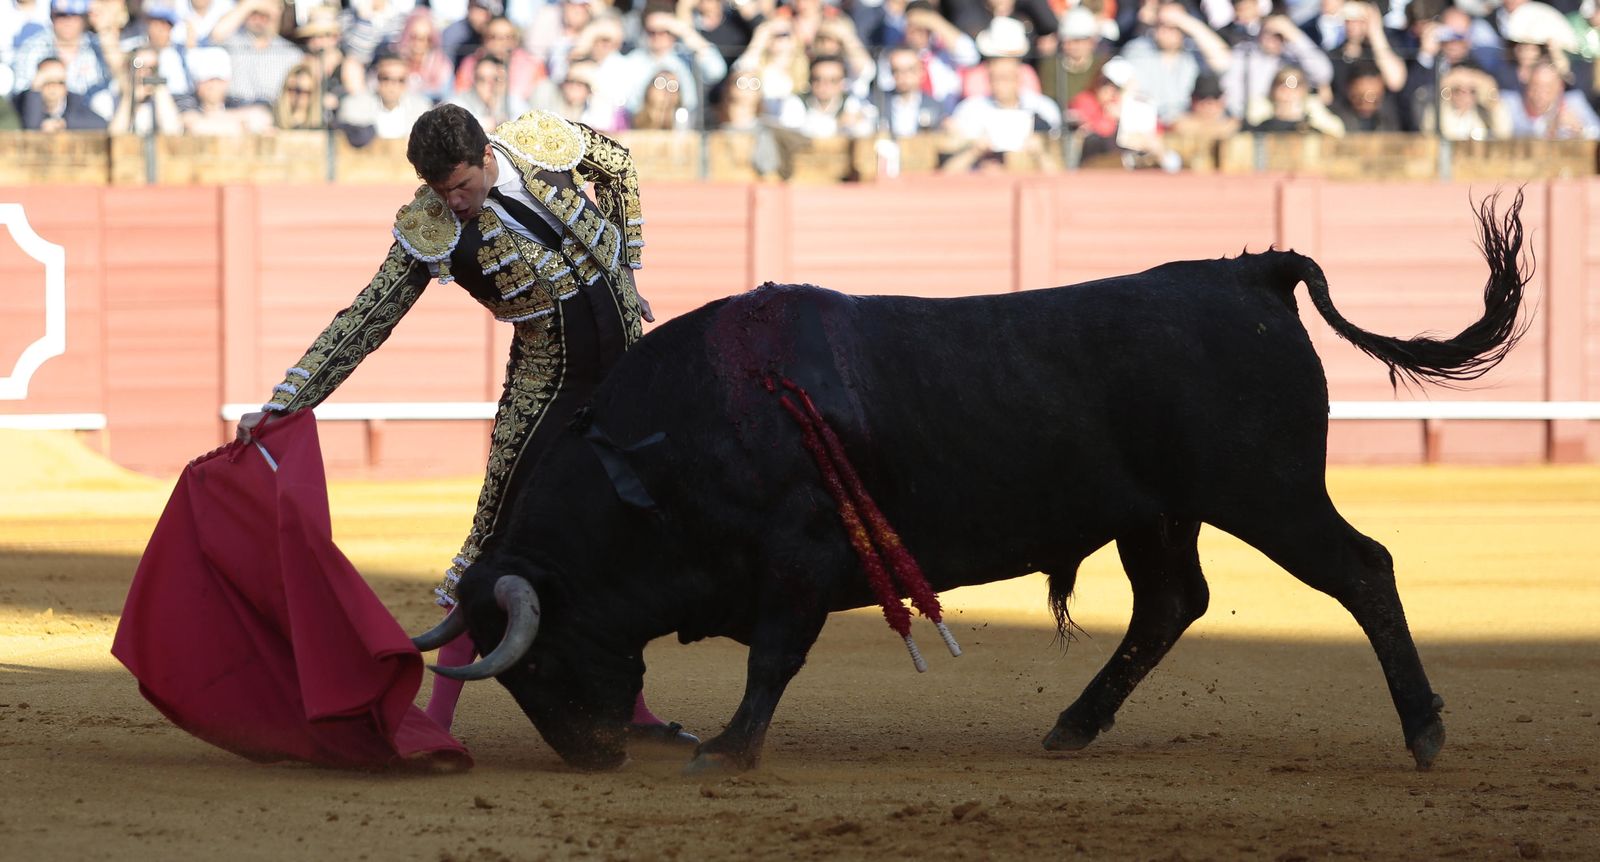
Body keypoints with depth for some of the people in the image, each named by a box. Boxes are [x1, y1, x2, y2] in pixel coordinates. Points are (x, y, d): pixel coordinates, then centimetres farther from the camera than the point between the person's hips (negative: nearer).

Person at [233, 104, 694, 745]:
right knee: (499, 538, -11)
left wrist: (625, 273, 10)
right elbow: (364, 323, -17)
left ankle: (629, 708, 19)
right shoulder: (428, 232, -17)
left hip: (627, 356, 3)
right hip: (548, 378, -3)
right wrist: (282, 404, -23)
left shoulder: (546, 141, -11)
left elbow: (618, 168, 11)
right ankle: (439, 715, -7)